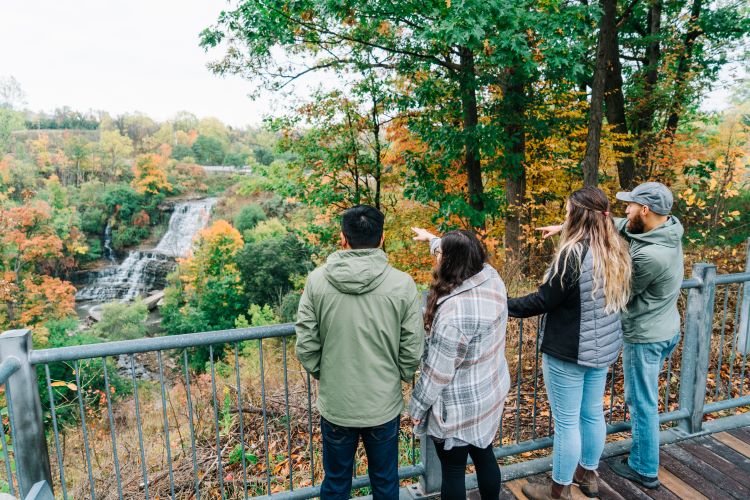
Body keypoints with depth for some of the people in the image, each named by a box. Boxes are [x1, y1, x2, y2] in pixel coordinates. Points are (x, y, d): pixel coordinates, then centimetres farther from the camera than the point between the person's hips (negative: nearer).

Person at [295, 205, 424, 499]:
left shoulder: (317, 280, -12)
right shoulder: (402, 284, -14)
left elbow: (305, 346, -8)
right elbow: (412, 350, -9)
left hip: (335, 405, 1)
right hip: (384, 405, 0)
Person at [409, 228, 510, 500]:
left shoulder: (454, 310, -31)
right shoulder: (492, 279, -8)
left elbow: (438, 370, -22)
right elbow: (461, 255, 14)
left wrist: (417, 406, -6)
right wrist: (432, 239, 30)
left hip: (458, 407, -8)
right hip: (490, 394, 8)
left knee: (453, 471, 12)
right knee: (484, 455, 25)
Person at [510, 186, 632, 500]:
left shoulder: (574, 255, -23)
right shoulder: (617, 252, 1)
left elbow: (543, 301, -20)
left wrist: (506, 305, -8)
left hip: (569, 352, -8)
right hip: (603, 348, 8)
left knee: (566, 421, 6)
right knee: (593, 413, 22)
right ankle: (588, 474, 41)